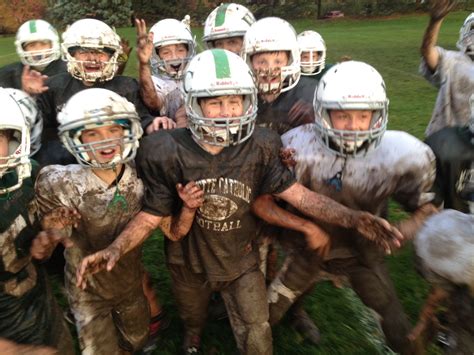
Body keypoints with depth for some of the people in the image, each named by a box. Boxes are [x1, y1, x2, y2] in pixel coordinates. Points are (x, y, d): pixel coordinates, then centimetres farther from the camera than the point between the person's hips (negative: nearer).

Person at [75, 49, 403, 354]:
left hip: (241, 260, 0)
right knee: (193, 320, 31)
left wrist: (350, 218, -34)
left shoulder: (259, 148, -21)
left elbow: (297, 194, -20)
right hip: (189, 262, 0)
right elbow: (151, 215, -18)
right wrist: (115, 250, -34)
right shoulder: (168, 152, -24)